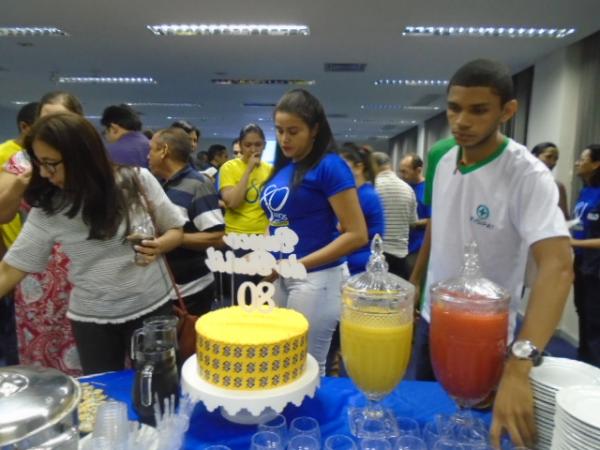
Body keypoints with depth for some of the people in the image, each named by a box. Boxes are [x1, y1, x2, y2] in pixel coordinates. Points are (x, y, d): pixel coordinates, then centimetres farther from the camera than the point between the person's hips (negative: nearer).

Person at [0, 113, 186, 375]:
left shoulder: (137, 181, -11)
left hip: (152, 306, -1)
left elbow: (175, 230, -1)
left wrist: (159, 245, -21)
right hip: (91, 318, 2)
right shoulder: (48, 211, -8)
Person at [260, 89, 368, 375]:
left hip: (316, 278, -7)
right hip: (280, 278, 7)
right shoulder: (281, 167, 10)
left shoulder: (329, 166, -12)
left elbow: (357, 235, -15)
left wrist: (300, 264, -17)